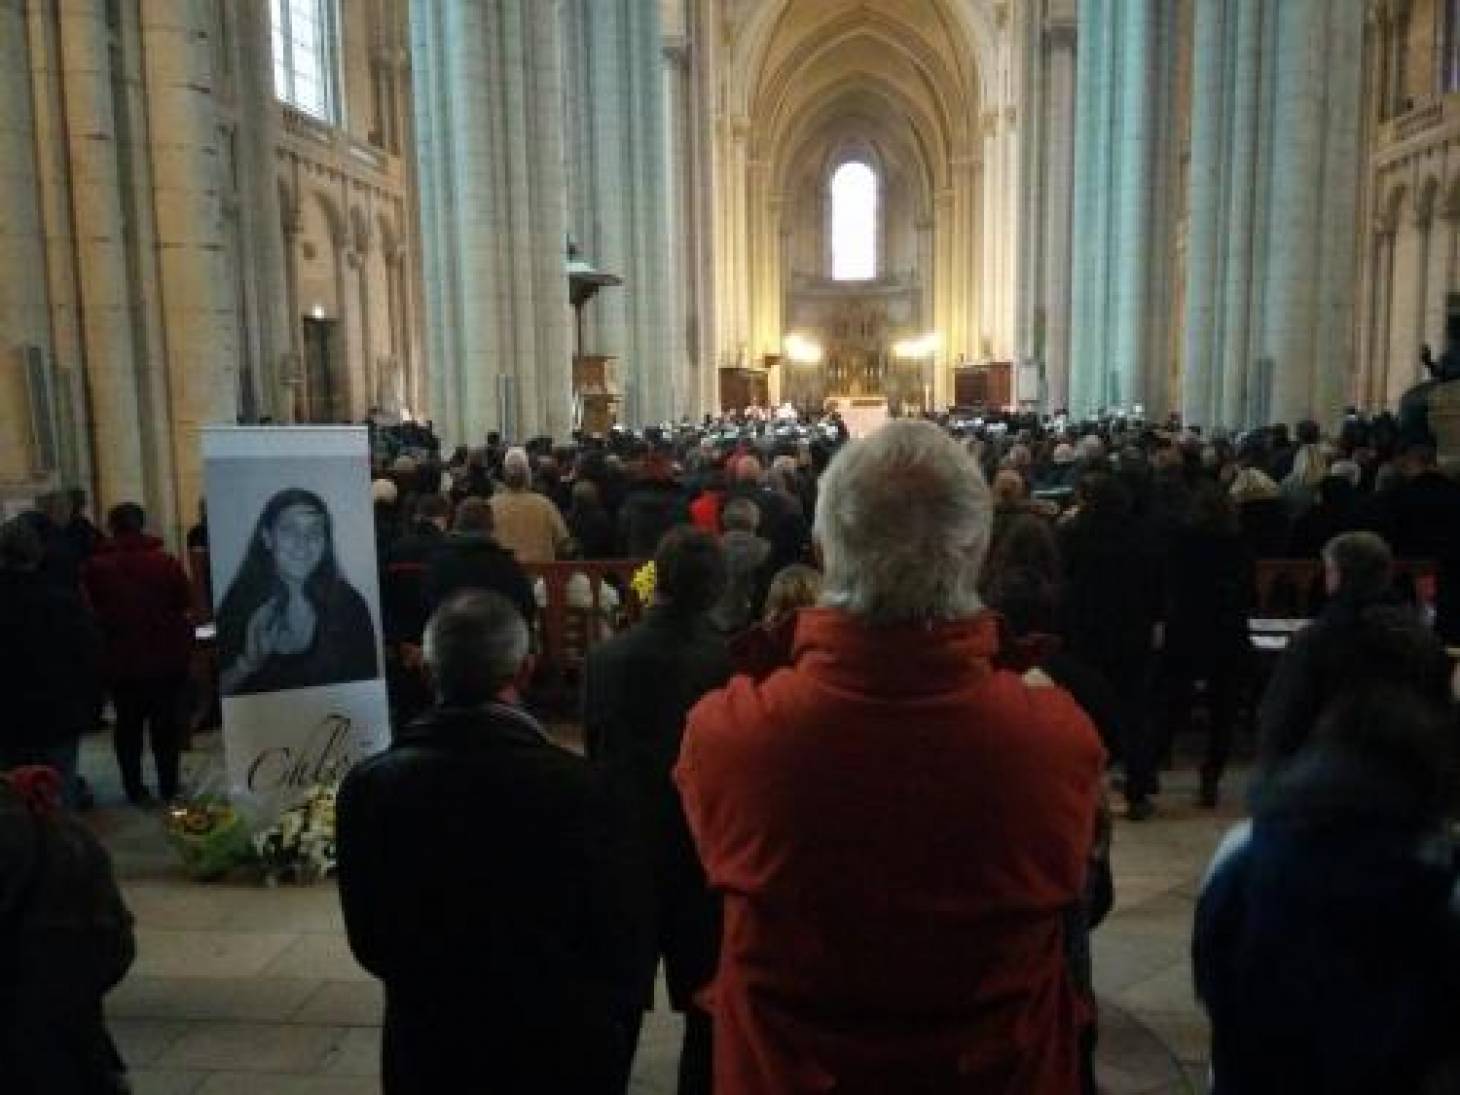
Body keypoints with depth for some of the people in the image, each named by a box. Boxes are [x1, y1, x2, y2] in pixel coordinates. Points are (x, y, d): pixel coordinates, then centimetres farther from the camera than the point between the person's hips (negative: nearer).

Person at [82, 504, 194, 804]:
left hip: (120, 660, 1)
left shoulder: (96, 567, -8)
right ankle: (168, 785, 16)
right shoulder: (167, 563, -10)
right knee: (166, 722, 10)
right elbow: (185, 603, -3)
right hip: (167, 658, 0)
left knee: (128, 723, 12)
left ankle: (134, 788, 16)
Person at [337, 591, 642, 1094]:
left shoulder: (368, 785, -13)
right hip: (558, 1048, -2)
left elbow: (368, 942, 0)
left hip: (425, 1042, 3)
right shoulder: (573, 784, -22)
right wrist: (606, 1013, 8)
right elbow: (615, 933, -12)